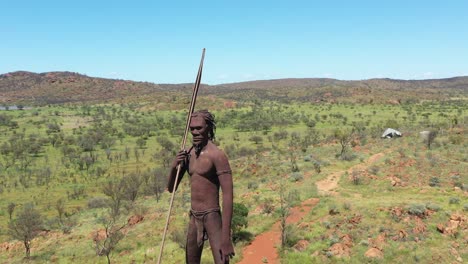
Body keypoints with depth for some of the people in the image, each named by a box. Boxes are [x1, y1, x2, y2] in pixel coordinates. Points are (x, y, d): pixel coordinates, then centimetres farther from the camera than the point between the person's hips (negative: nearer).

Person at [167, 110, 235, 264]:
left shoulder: (217, 155, -17)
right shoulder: (188, 154, 6)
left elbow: (228, 195, -22)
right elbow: (171, 188, 11)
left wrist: (226, 237, -27)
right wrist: (174, 166, -10)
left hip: (211, 216, -7)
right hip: (193, 217, 7)